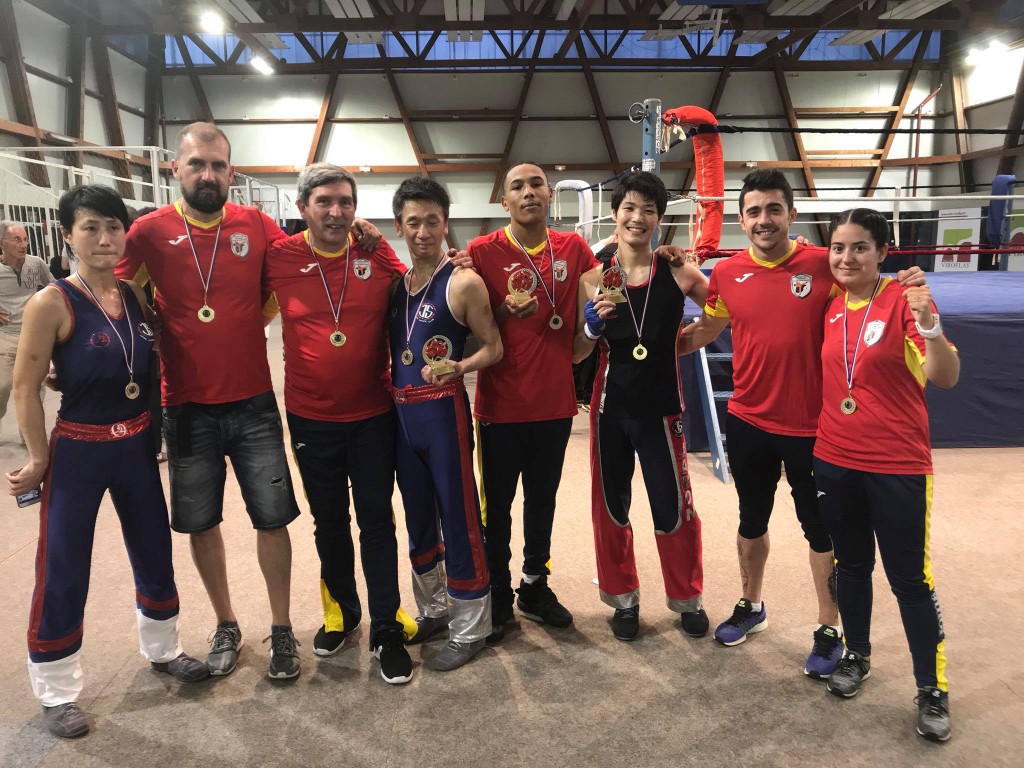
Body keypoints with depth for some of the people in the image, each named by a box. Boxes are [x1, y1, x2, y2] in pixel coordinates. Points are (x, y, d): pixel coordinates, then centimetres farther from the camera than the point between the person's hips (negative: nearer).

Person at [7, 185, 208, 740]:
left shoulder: (135, 296, 1)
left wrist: (154, 433, 8)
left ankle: (162, 650, 39)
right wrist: (38, 459, -7)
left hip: (137, 445, 5)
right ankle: (56, 693, 25)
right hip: (78, 450, -5)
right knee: (63, 571, 5)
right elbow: (26, 389, -11)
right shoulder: (52, 304, -15)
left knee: (154, 553, 16)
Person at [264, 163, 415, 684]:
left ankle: (386, 630, 18)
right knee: (329, 520, 16)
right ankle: (341, 611, 37)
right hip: (311, 417, 1)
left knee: (376, 520, 5)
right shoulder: (280, 258, -4)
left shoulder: (379, 256, -4)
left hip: (373, 415, -1)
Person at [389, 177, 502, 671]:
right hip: (401, 412, 7)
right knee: (418, 517, 17)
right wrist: (388, 385, 0)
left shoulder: (463, 282, -8)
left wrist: (458, 367, -25)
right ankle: (433, 611, 36)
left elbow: (493, 348, -8)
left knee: (458, 518, 2)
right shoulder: (395, 282, 10)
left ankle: (470, 629, 18)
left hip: (443, 411, -6)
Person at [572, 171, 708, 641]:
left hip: (661, 408, -1)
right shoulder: (594, 280, -4)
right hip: (610, 407, 1)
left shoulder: (678, 273, -7)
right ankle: (623, 598, 33)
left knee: (674, 508, 8)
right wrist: (592, 324, -16)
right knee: (610, 506, 12)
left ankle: (687, 598, 32)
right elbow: (577, 354, -1)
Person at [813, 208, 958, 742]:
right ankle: (856, 655, 37)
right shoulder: (828, 305, 1)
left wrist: (928, 323, -39)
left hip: (898, 465, -4)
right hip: (834, 460, 5)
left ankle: (932, 689, 22)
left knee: (909, 577, 5)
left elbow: (946, 379, -21)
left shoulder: (904, 301, -13)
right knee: (851, 565, 18)